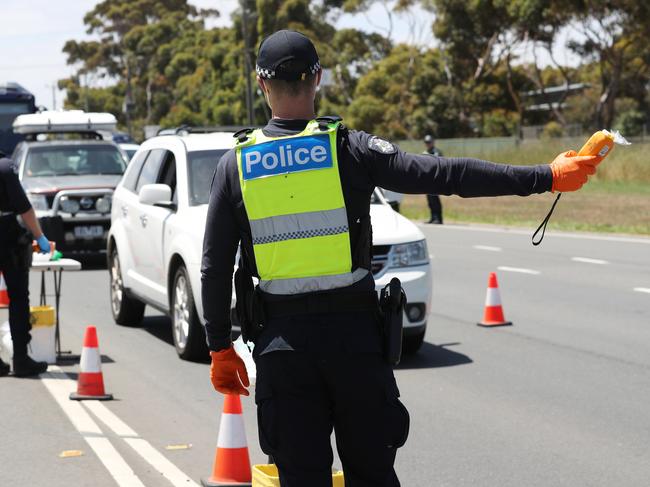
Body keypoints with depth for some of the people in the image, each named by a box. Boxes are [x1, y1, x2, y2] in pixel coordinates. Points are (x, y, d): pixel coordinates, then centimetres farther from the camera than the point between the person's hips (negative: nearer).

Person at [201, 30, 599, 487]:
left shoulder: (236, 163, 1)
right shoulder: (350, 148, -5)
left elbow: (215, 268, 3)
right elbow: (445, 174, -12)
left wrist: (220, 349, 12)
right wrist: (545, 177, -11)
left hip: (282, 342, 1)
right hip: (353, 330, -1)